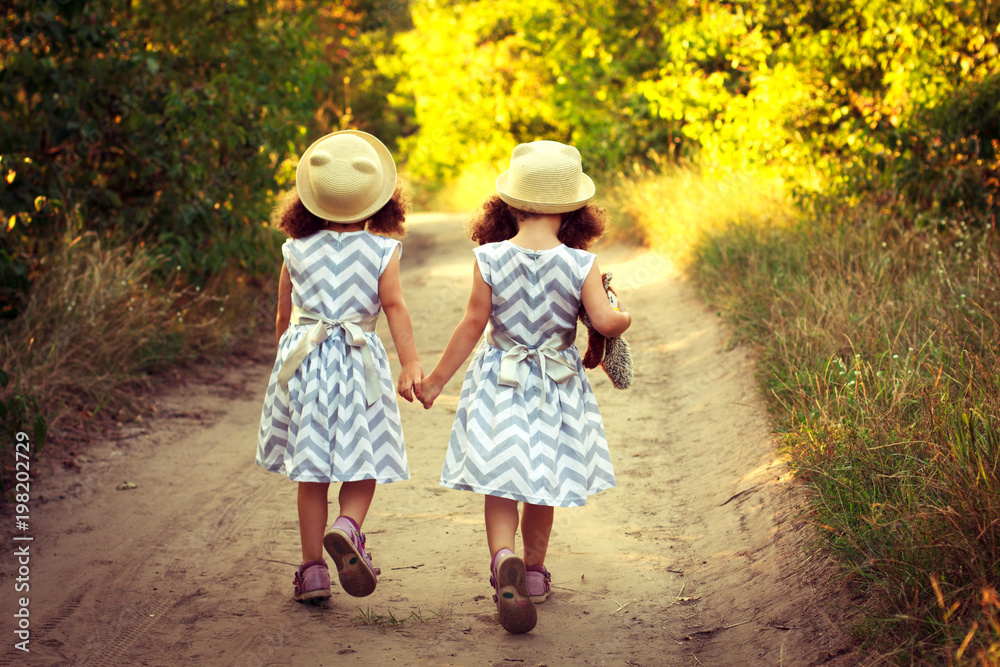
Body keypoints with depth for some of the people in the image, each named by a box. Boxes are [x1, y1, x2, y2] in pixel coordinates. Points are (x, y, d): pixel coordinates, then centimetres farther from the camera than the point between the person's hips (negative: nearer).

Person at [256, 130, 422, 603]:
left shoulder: (296, 251, 4)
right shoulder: (382, 251, -2)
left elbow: (283, 316, 11)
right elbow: (395, 307, -13)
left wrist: (286, 359, 26)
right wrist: (410, 363, -18)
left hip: (303, 360, 2)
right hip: (359, 364, -2)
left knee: (311, 472, 7)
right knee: (362, 463, 8)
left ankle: (313, 570, 9)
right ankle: (348, 527, -20)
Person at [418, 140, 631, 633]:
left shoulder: (488, 258, -10)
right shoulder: (580, 264, -12)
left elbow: (473, 325, -7)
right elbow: (605, 322, -17)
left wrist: (436, 379, 3)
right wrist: (625, 315, 7)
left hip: (500, 382, -1)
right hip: (556, 385, 1)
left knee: (499, 484, 3)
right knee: (543, 483, 17)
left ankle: (503, 559, -22)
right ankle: (534, 571, 31)